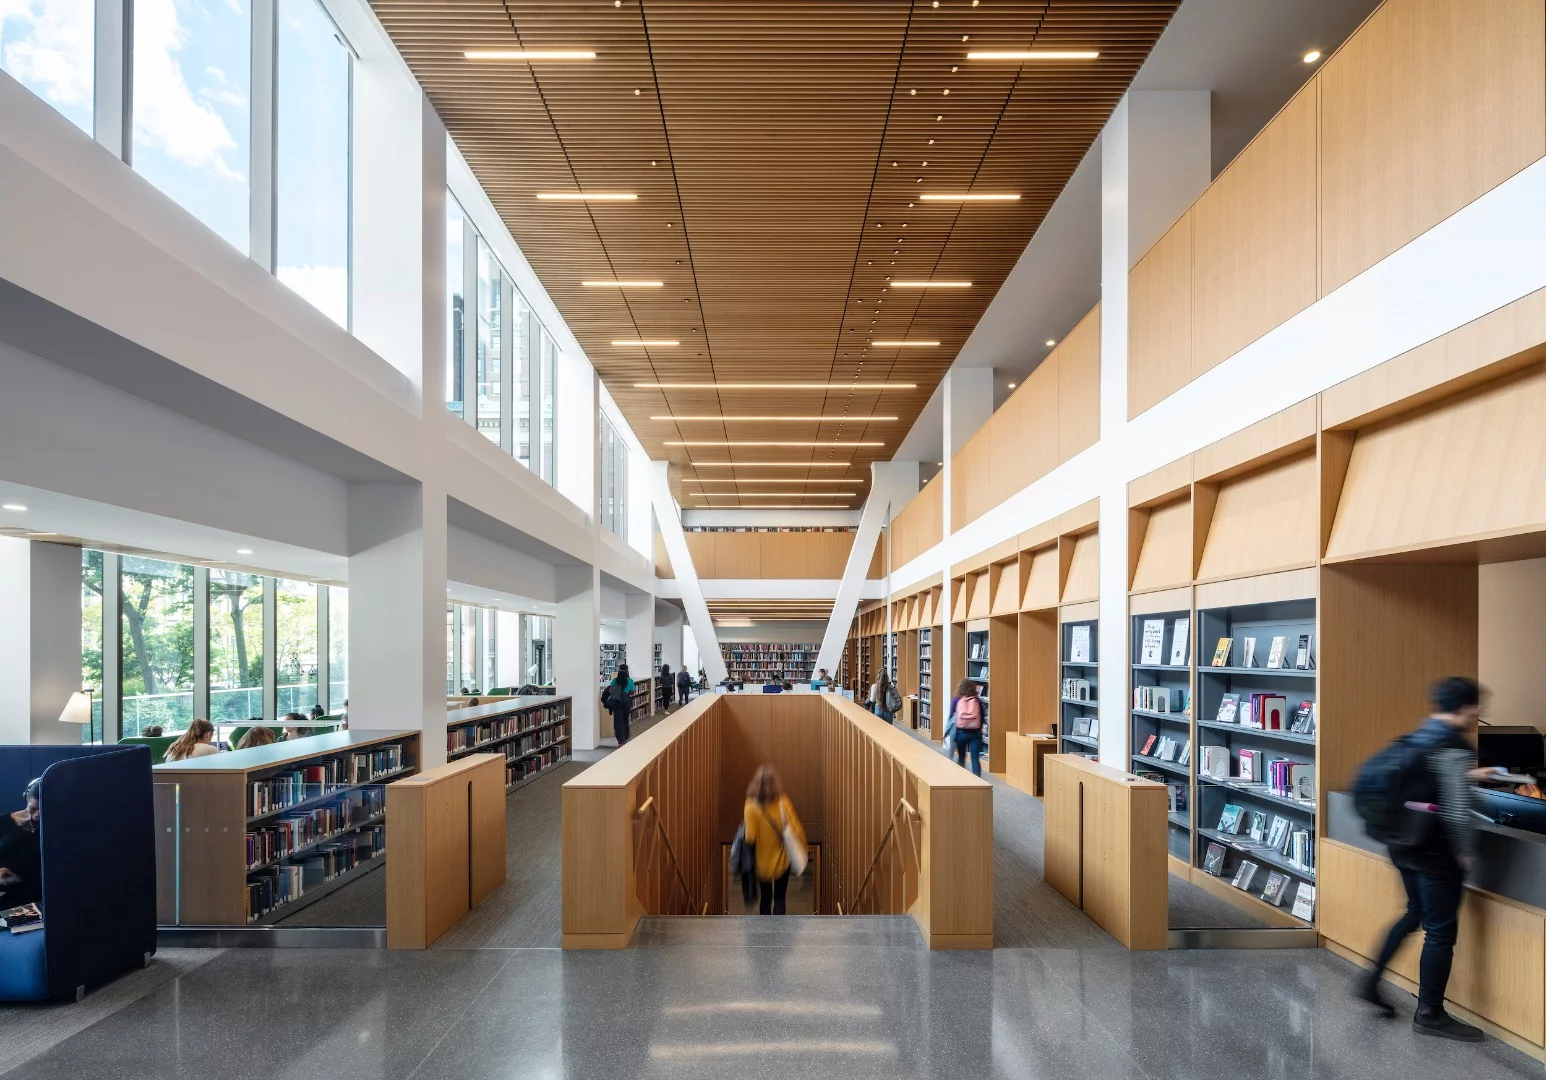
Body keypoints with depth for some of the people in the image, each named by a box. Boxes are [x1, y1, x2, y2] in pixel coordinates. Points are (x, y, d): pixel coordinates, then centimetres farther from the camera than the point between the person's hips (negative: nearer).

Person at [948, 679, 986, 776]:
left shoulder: (956, 700, -3)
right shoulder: (978, 701, -1)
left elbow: (951, 717, 0)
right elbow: (983, 719, 2)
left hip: (960, 732, 0)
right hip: (975, 732, 0)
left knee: (961, 757, 18)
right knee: (975, 758, 0)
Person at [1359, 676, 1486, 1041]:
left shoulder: (1416, 738, 7)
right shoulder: (1455, 747, -19)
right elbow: (1456, 810, -25)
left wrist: (1469, 775, 37)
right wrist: (1465, 853, -10)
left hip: (1404, 844, 8)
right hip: (1436, 852, -8)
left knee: (1415, 913, 25)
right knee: (1441, 930, 6)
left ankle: (1372, 981, 27)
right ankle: (1430, 1015, 17)